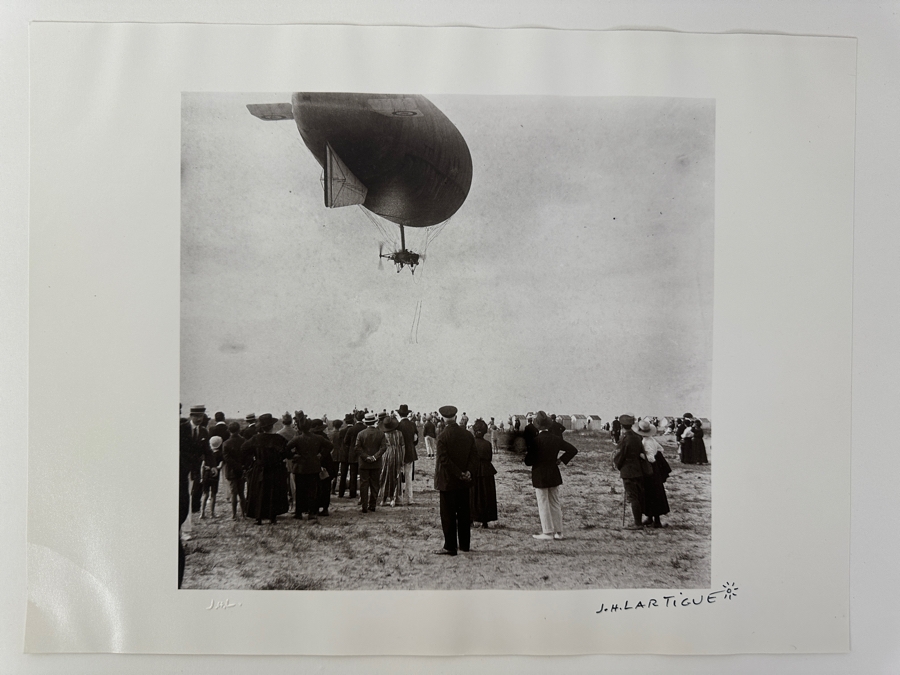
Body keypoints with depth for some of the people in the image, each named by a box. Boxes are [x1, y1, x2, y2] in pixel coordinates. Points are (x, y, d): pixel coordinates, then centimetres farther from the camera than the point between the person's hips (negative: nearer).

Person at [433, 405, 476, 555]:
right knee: (464, 513, 13)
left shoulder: (443, 437, -14)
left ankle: (450, 547, 3)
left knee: (448, 515, 1)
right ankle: (464, 544, 21)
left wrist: (460, 474, -13)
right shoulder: (468, 435, 3)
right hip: (464, 482, 5)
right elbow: (473, 456, 2)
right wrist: (468, 471, -5)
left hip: (447, 481, -5)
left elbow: (444, 459, -18)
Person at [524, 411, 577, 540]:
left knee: (543, 504, 3)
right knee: (555, 503, 13)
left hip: (539, 476, -5)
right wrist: (560, 460, 7)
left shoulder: (535, 440, -16)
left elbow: (528, 462, -16)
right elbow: (573, 450, 4)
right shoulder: (556, 439, -1)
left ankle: (548, 532, 5)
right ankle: (558, 532, 18)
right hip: (554, 475, 5)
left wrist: (526, 455, 5)